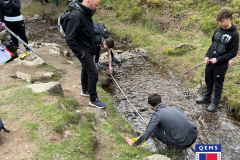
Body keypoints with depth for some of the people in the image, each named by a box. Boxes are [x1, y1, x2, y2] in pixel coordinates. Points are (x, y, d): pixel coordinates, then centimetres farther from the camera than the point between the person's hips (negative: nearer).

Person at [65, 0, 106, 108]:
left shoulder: (86, 13, 3)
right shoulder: (76, 16, -26)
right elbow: (69, 38, -27)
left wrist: (93, 46, 11)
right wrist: (79, 53, -20)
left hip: (89, 49, 9)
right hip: (83, 51, -9)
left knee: (86, 70, 23)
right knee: (93, 73, -6)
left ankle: (85, 90, 43)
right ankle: (93, 100, 7)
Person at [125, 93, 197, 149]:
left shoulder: (157, 115, -7)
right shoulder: (174, 108, 13)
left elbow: (147, 134, -9)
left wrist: (134, 143, 8)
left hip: (183, 144, -6)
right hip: (194, 135, 7)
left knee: (155, 128, 5)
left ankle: (172, 145, 11)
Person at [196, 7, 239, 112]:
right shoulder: (218, 30, 1)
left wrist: (217, 59, -18)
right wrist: (207, 56, -1)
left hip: (221, 65, -5)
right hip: (210, 62, 5)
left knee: (218, 84, 9)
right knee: (208, 81, 19)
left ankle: (215, 103, 26)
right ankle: (207, 97, 39)